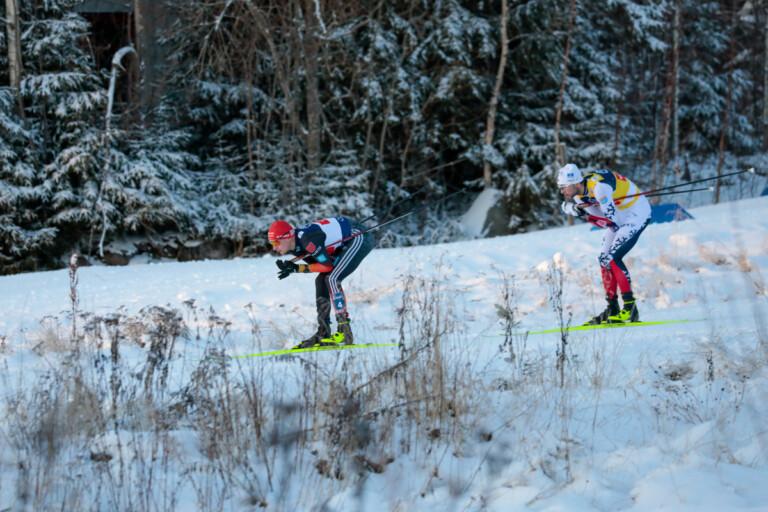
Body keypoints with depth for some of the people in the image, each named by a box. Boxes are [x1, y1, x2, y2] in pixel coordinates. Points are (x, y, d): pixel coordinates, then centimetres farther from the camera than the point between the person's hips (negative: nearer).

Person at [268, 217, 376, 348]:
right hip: (347, 244, 10)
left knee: (332, 279, -20)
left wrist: (297, 268, -19)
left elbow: (327, 265, -22)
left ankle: (345, 332, -19)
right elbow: (317, 264, 2)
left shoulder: (307, 239, -28)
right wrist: (292, 268, -11)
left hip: (360, 237, -10)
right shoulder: (297, 245, 0)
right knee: (321, 280, 7)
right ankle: (323, 333, 8)